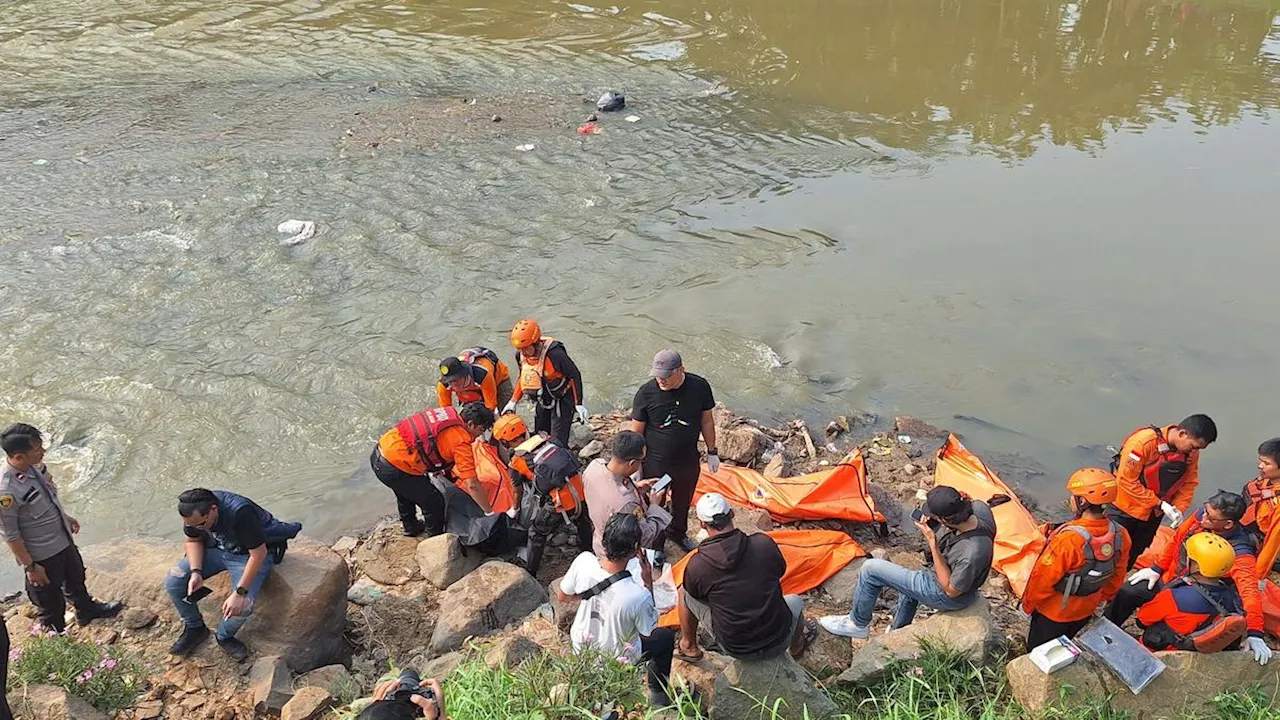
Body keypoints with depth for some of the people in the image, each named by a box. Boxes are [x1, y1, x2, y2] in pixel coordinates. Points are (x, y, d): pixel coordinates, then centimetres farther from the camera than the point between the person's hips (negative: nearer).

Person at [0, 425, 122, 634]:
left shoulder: (33, 466, -12)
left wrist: (65, 516, 22)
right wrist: (30, 566, -17)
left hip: (63, 538, 8)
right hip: (42, 556, -8)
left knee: (76, 577, 32)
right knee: (50, 601, 16)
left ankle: (87, 610, 58)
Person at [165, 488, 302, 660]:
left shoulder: (241, 513, -38)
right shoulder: (193, 513, -19)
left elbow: (258, 554, -30)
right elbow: (193, 541, 1)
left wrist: (239, 593, -30)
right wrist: (196, 572, -16)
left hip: (249, 554, -5)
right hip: (216, 548, 6)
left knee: (242, 607, -26)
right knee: (173, 582, -12)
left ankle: (225, 637, 8)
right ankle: (194, 628, 13)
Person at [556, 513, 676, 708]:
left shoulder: (584, 562, -30)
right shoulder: (638, 596, -39)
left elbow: (561, 596, -9)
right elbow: (648, 632, -16)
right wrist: (648, 583, -18)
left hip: (581, 646, 4)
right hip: (617, 660, -4)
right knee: (666, 636, 24)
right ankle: (658, 696, 36)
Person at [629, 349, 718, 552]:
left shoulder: (699, 387, -16)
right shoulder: (646, 393, -21)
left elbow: (707, 421, 0)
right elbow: (636, 431, -10)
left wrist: (712, 452, 7)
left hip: (688, 461, 3)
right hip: (655, 464, -3)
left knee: (683, 501, 26)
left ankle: (678, 532, 55)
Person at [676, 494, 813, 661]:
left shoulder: (697, 565, -20)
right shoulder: (764, 543, -16)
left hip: (734, 649, -1)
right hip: (778, 643, 1)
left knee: (684, 592, 17)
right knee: (795, 600, 35)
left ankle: (688, 647, 36)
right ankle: (797, 647, 60)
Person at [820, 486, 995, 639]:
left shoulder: (972, 553, -41)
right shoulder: (979, 507, -22)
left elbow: (951, 590, -26)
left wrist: (933, 544, -32)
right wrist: (929, 522, -18)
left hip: (946, 596, -8)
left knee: (871, 569, -5)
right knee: (907, 584, 36)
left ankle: (858, 624, 17)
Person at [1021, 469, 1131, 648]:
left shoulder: (1068, 540, -37)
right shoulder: (1120, 535, -16)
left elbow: (1043, 579, -25)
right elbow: (1117, 576, 1)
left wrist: (1028, 604, -8)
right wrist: (1102, 598, 19)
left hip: (1054, 612, -6)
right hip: (1086, 610, 6)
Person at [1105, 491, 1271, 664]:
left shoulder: (1239, 551, -32)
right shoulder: (1201, 515, -17)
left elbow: (1248, 590, -40)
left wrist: (1254, 633, -48)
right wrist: (1156, 569, 7)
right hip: (1167, 577, 5)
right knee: (1126, 594, 4)